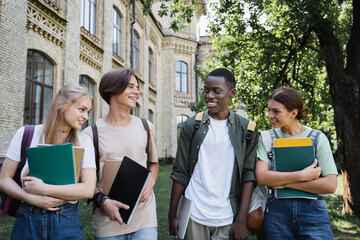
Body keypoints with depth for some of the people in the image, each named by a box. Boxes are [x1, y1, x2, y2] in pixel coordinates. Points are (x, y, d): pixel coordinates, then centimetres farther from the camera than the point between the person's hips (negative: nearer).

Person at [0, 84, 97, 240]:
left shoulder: (84, 142, -4)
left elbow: (88, 189, -12)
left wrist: (43, 189, -17)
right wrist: (32, 199, -16)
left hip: (66, 222, 0)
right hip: (27, 219, 0)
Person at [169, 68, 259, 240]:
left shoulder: (246, 129, 0)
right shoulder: (191, 126, 0)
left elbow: (249, 174, -3)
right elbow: (180, 174, 2)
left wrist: (241, 220, -10)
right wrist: (172, 215, 0)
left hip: (227, 220, 0)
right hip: (194, 217, 0)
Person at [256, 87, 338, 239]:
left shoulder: (318, 138, 0)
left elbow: (330, 185, -8)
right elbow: (261, 177, -10)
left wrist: (284, 183, -12)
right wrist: (302, 175, -15)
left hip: (313, 210, 0)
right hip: (277, 210, 1)